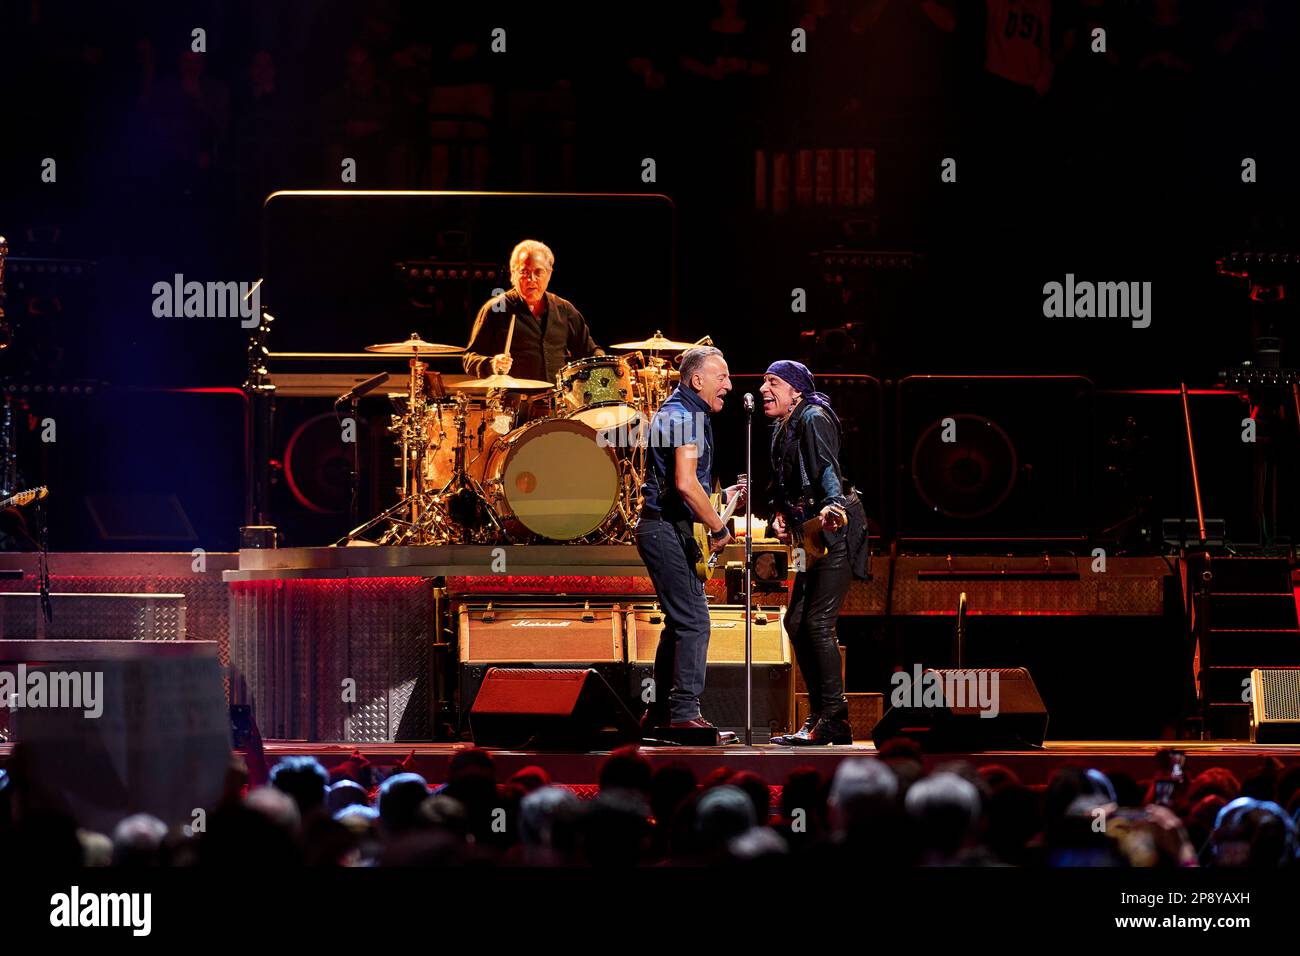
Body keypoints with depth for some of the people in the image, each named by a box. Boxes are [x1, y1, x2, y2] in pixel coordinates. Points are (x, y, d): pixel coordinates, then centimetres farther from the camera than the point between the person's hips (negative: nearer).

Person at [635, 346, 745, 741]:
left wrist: (720, 497, 20)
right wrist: (719, 528, -19)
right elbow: (685, 484, -27)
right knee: (693, 621, -12)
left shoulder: (680, 413, 19)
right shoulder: (685, 416, -15)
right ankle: (685, 715, -13)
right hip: (668, 530, -11)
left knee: (681, 621, 15)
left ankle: (660, 712, 20)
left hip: (665, 528, 11)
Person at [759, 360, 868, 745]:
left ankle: (832, 720, -11)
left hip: (837, 530, -10)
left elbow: (828, 468, -26)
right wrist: (780, 514, 8)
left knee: (817, 623, -13)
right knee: (796, 622, 9)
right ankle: (820, 715, 14)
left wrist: (831, 505, -43)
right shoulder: (783, 429, 16)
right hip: (812, 537, 10)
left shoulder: (813, 419, -12)